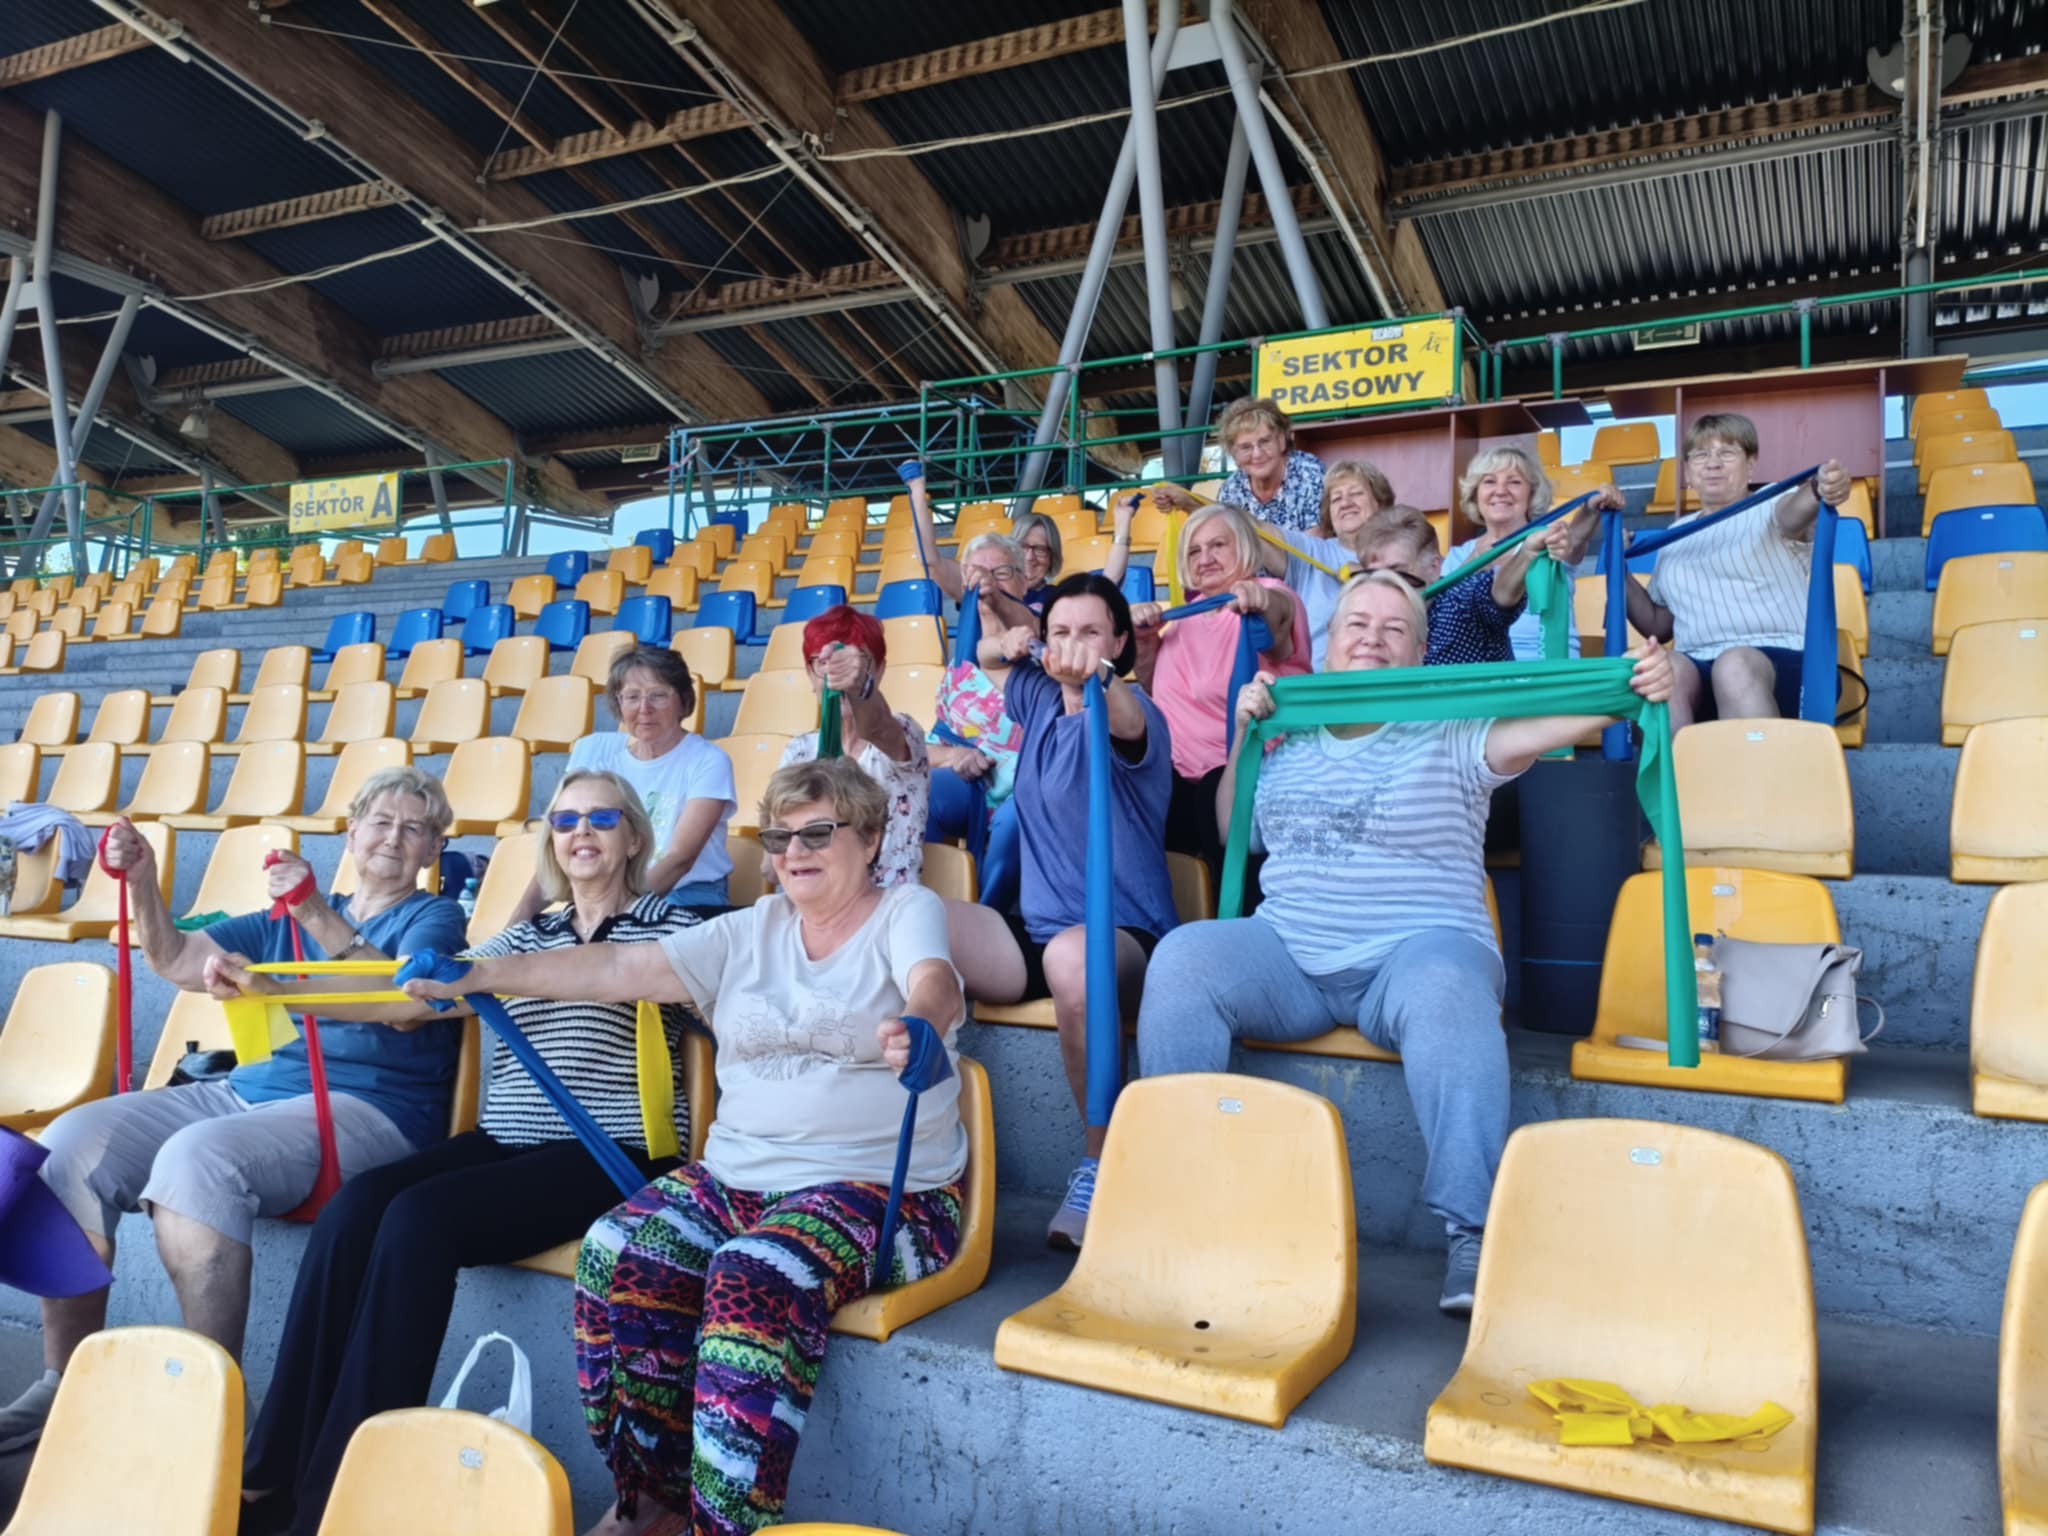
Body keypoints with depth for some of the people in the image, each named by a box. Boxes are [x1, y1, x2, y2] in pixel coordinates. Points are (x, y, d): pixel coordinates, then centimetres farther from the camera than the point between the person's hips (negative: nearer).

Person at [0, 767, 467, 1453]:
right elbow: (175, 962, 22)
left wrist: (318, 918, -22)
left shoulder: (435, 917, 5)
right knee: (72, 1141, -10)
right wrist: (142, 880, 6)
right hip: (249, 1090, 7)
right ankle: (64, 1385, -2)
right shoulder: (287, 918, 24)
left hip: (367, 1108, -7)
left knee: (197, 1158, -32)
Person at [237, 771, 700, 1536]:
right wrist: (276, 989, -1)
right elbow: (411, 998, 10)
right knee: (354, 1206, -21)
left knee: (419, 1217, -27)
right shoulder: (529, 934, 20)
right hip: (506, 1141, 5)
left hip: (608, 1154, -5)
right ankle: (270, 1473, -15)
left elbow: (660, 978, -14)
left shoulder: (668, 922, 7)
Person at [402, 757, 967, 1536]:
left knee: (754, 1281, -32)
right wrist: (482, 974, -3)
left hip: (882, 1187, -5)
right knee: (615, 1258, -18)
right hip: (737, 1175, 5)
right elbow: (620, 968, 5)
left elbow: (935, 984, -23)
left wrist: (917, 1025, -47)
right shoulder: (751, 930, 12)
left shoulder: (908, 910, 0)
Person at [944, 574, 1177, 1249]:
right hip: (1032, 933, 6)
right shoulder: (1040, 698, 12)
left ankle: (1101, 1166, -23)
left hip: (1125, 939, -6)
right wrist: (1010, 646, 11)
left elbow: (1127, 723, -36)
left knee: (1073, 953, -41)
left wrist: (1097, 678, -57)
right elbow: (996, 653, 34)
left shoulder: (1128, 712, -9)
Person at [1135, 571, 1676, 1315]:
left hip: (1417, 948, -3)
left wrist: (1627, 690, -29)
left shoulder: (1449, 734, 7)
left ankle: (1472, 1232, -30)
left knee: (1445, 990, -38)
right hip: (1287, 953, 4)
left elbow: (1539, 727, -11)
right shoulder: (1289, 736, 19)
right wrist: (1243, 736, 11)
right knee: (1183, 959, -24)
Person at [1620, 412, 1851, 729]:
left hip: (1783, 663, -3)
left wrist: (1819, 491, -41)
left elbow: (1793, 513, -16)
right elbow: (1659, 625, 27)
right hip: (1700, 670, 3)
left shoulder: (1769, 507, 11)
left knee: (1734, 666, -39)